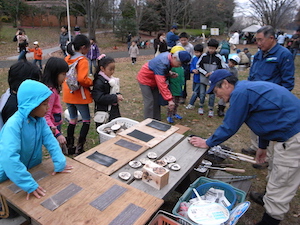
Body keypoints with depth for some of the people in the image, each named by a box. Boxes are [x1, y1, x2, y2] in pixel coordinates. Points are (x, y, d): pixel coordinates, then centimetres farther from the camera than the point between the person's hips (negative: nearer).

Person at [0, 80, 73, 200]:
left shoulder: (40, 120, -11)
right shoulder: (14, 124, -34)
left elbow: (50, 141, -9)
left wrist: (60, 163, -17)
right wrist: (29, 184, -41)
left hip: (32, 170, 6)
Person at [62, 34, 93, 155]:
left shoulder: (67, 59, 7)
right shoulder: (83, 60, -16)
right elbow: (82, 79, -26)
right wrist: (91, 82, -8)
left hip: (68, 94, 8)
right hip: (79, 95, -7)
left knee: (72, 120, 19)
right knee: (86, 120, 7)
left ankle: (69, 146, 27)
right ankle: (79, 148, 8)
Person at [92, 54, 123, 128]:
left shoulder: (111, 79, 7)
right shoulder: (99, 82, -19)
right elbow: (99, 98, -25)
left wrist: (119, 95, -2)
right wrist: (115, 98, -23)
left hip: (114, 111, 8)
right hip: (104, 113, -8)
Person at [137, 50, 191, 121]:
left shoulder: (168, 56, -10)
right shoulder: (162, 63, -37)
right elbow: (161, 83, -40)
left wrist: (169, 74, -12)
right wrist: (169, 99, -41)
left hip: (153, 80, 9)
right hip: (145, 79, -9)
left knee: (156, 100, 11)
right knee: (149, 101, -11)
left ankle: (156, 120, 20)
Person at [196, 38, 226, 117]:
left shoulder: (218, 57, -7)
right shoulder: (204, 56, -4)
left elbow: (223, 68, -1)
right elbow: (198, 65, 4)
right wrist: (205, 73, -7)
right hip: (203, 78, 1)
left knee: (212, 95, 3)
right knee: (202, 93, 7)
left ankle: (211, 109, 17)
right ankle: (201, 107, 26)